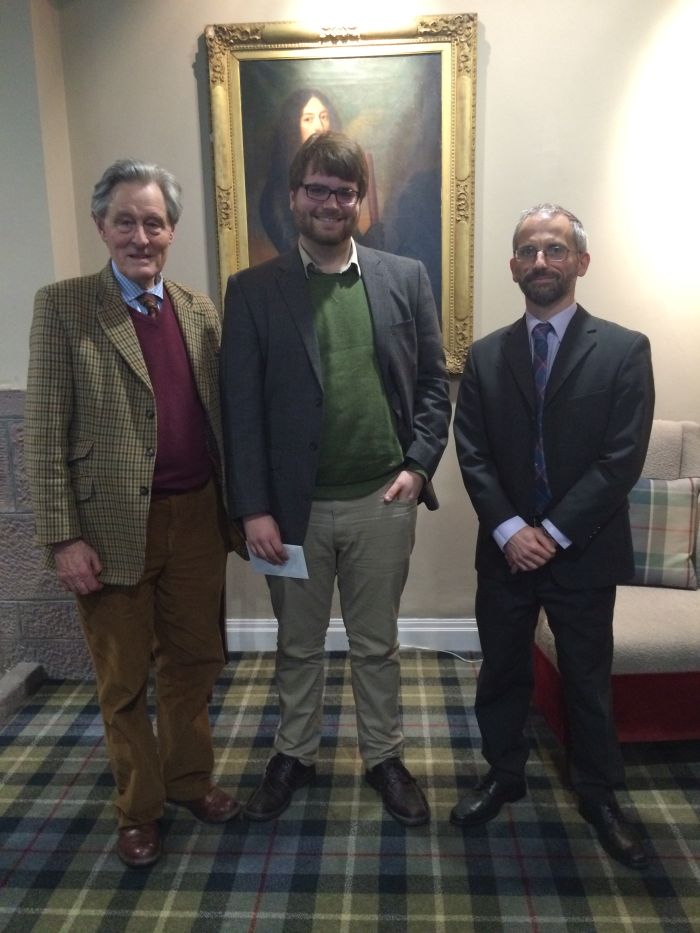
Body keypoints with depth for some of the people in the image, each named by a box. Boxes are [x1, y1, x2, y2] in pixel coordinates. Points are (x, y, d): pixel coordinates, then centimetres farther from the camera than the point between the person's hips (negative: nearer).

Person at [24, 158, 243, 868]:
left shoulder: (201, 310, 8)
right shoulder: (61, 306, -4)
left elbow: (218, 416, 9)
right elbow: (43, 434, -7)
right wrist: (63, 538, -11)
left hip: (197, 519, 4)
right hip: (113, 527, -3)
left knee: (194, 662, 17)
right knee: (124, 682, 12)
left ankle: (189, 779, 40)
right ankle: (138, 808, 34)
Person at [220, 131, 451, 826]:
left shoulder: (405, 278, 3)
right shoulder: (253, 290, -1)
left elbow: (432, 382, 6)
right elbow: (240, 407, -4)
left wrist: (418, 465, -7)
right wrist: (253, 508, -9)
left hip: (383, 502, 1)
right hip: (294, 506, 0)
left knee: (376, 644, 17)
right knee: (297, 644, 18)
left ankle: (384, 757, 39)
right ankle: (294, 755, 41)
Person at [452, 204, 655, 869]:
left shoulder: (624, 350, -5)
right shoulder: (485, 356, 3)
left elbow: (622, 459, -11)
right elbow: (471, 454, -2)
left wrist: (553, 533, -15)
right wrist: (509, 530, -14)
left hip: (584, 552, -2)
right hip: (506, 549, 3)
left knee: (588, 679, 14)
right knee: (501, 671, 16)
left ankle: (598, 794, 36)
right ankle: (502, 775, 39)